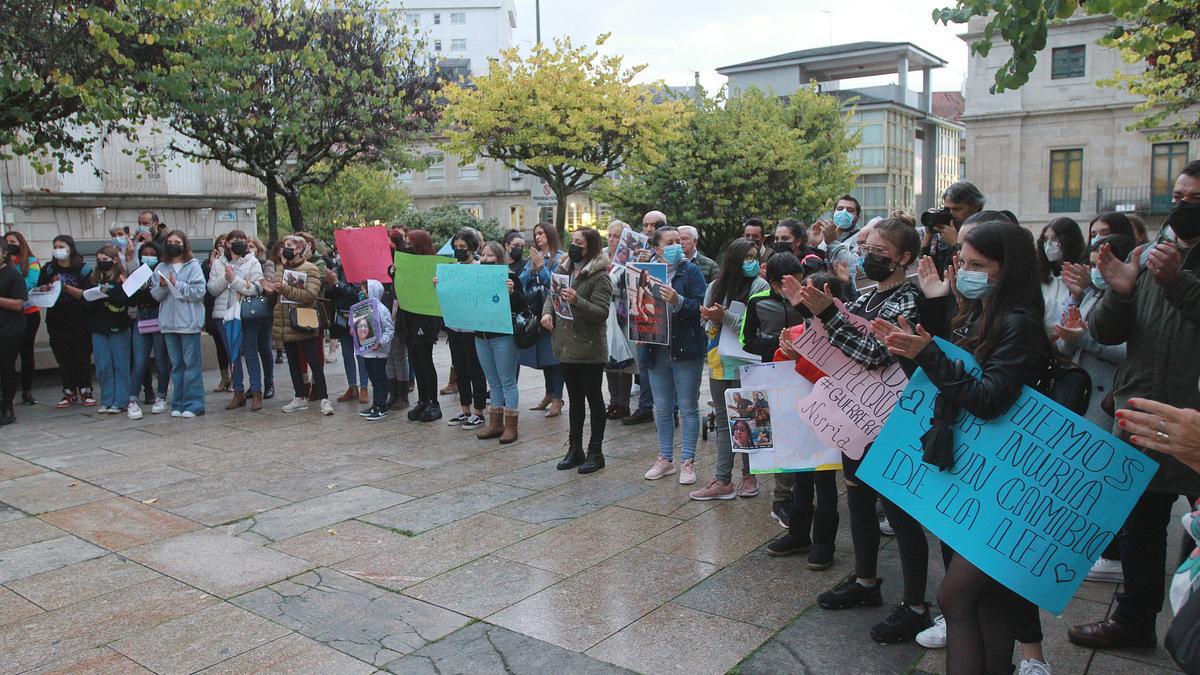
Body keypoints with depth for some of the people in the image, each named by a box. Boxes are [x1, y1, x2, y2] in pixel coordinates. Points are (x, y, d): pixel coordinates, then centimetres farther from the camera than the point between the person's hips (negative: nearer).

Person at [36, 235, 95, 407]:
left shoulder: (83, 269, -1)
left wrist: (65, 287, -19)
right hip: (56, 321, 3)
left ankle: (85, 392, 12)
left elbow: (86, 294, -10)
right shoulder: (48, 270, 7)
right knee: (63, 359, 6)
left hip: (79, 320, -3)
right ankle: (69, 393, 14)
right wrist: (44, 290, -13)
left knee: (83, 357, 2)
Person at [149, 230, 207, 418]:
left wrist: (177, 284, -14)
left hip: (189, 322, -5)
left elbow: (199, 292, -11)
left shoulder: (193, 266, -2)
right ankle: (178, 403, 17)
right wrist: (162, 286, -11)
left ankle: (193, 404, 3)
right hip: (168, 322, 5)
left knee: (191, 364, -2)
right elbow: (155, 295, 8)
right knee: (176, 365, 11)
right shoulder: (161, 268, 11)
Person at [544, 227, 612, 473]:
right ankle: (574, 449, 25)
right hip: (566, 346, 7)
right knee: (575, 399, 15)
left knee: (594, 399, 4)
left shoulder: (600, 276, -12)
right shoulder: (563, 269, 8)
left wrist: (577, 302, -32)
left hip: (589, 349, -7)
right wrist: (547, 312, -4)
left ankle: (595, 452, 14)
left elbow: (601, 312, -18)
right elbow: (551, 294, 16)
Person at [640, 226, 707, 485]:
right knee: (662, 408, 12)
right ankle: (665, 458, 25)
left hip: (686, 349, -4)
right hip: (657, 349, 4)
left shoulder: (691, 271, -4)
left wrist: (677, 301, -28)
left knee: (688, 407, 4)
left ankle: (687, 461, 14)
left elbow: (700, 307, -13)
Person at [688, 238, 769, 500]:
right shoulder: (715, 286, 8)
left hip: (745, 365, -5)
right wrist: (710, 318, -9)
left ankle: (749, 475, 21)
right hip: (719, 363, 5)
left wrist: (725, 317, -19)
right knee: (723, 421, 8)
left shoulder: (759, 286, -6)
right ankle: (722, 481, 13)